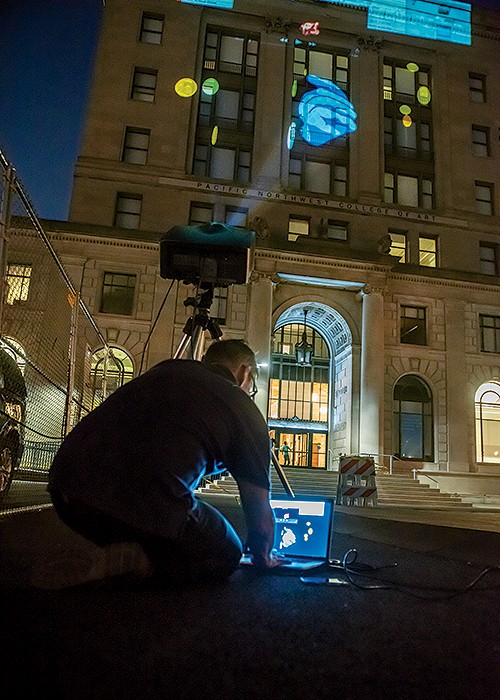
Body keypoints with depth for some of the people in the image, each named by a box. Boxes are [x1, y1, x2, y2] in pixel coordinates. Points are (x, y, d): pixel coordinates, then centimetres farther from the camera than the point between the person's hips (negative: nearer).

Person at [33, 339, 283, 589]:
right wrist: (263, 558, 36)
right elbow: (260, 513, 14)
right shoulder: (245, 412, 8)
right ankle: (136, 561, -2)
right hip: (148, 507, -7)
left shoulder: (167, 369, 23)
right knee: (227, 556, 19)